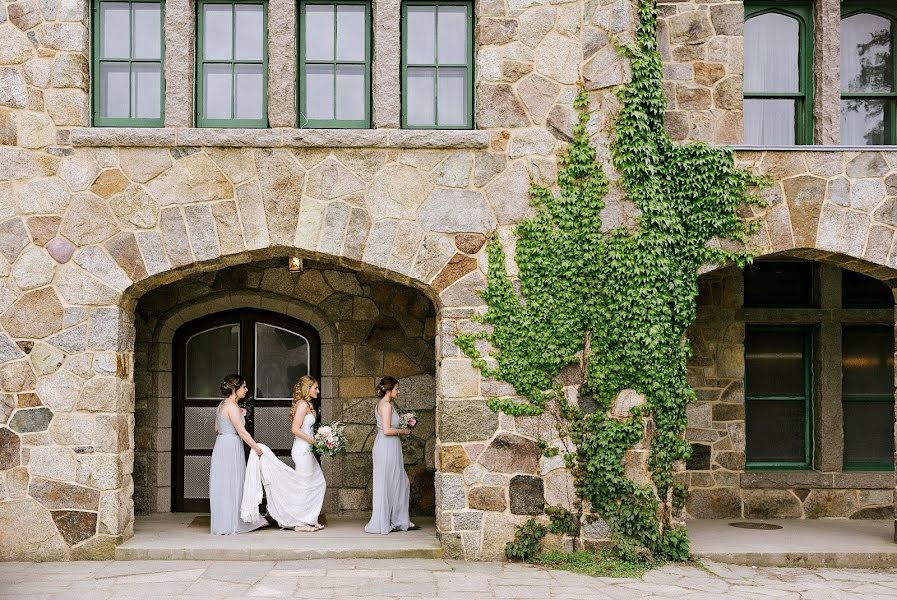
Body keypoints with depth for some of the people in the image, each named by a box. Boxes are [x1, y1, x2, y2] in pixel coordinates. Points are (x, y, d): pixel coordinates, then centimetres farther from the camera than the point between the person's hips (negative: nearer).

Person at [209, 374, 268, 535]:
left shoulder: (222, 404, 12)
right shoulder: (232, 407, -17)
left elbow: (217, 428, 18)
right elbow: (242, 432, -19)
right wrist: (257, 448, -12)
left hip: (223, 445, 9)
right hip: (230, 448, -9)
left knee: (235, 485, 13)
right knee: (230, 485, -2)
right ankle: (228, 526, 4)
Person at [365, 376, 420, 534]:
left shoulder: (380, 404, 15)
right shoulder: (386, 405, -16)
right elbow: (387, 430, -23)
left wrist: (400, 429, 14)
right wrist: (403, 431, -9)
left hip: (386, 448, 10)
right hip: (387, 447, -10)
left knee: (400, 484, 13)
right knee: (387, 485, -2)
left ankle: (401, 521, 17)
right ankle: (383, 524, 6)